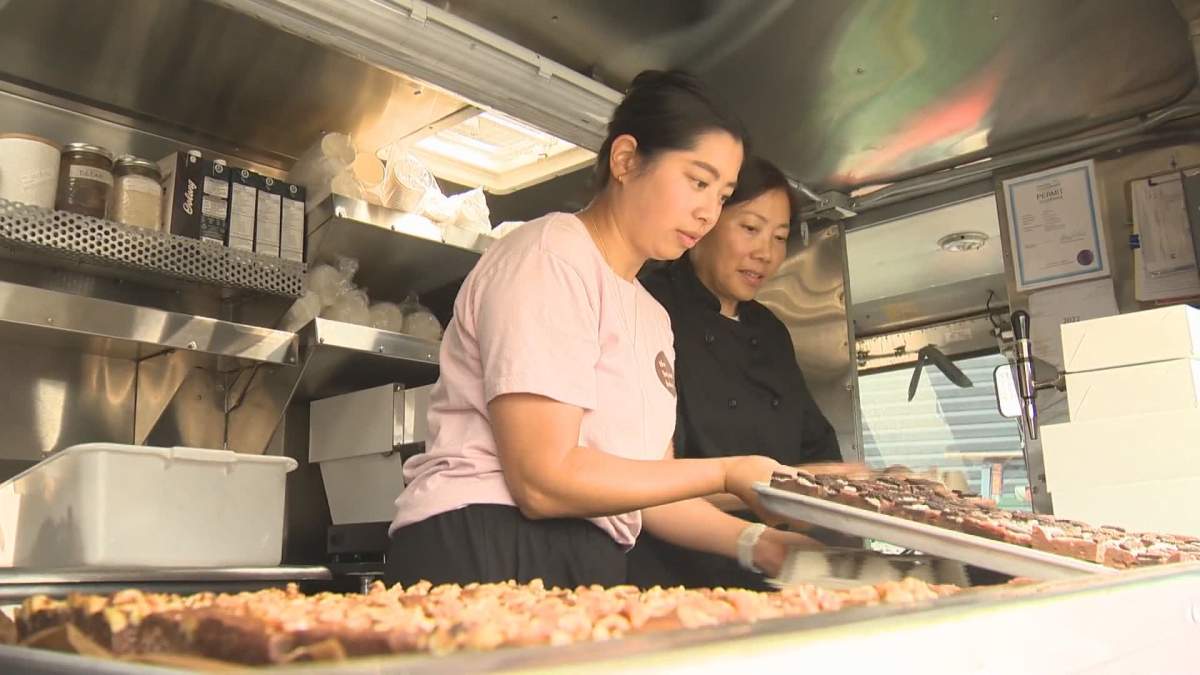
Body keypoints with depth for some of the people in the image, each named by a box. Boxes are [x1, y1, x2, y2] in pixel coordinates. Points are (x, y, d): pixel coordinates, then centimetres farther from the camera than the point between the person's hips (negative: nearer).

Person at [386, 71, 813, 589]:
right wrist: (724, 473, -12)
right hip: (483, 559, -7)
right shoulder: (551, 255, -9)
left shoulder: (651, 316, 16)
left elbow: (649, 492, 12)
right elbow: (544, 481, -18)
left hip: (589, 569, 8)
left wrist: (756, 542, -2)